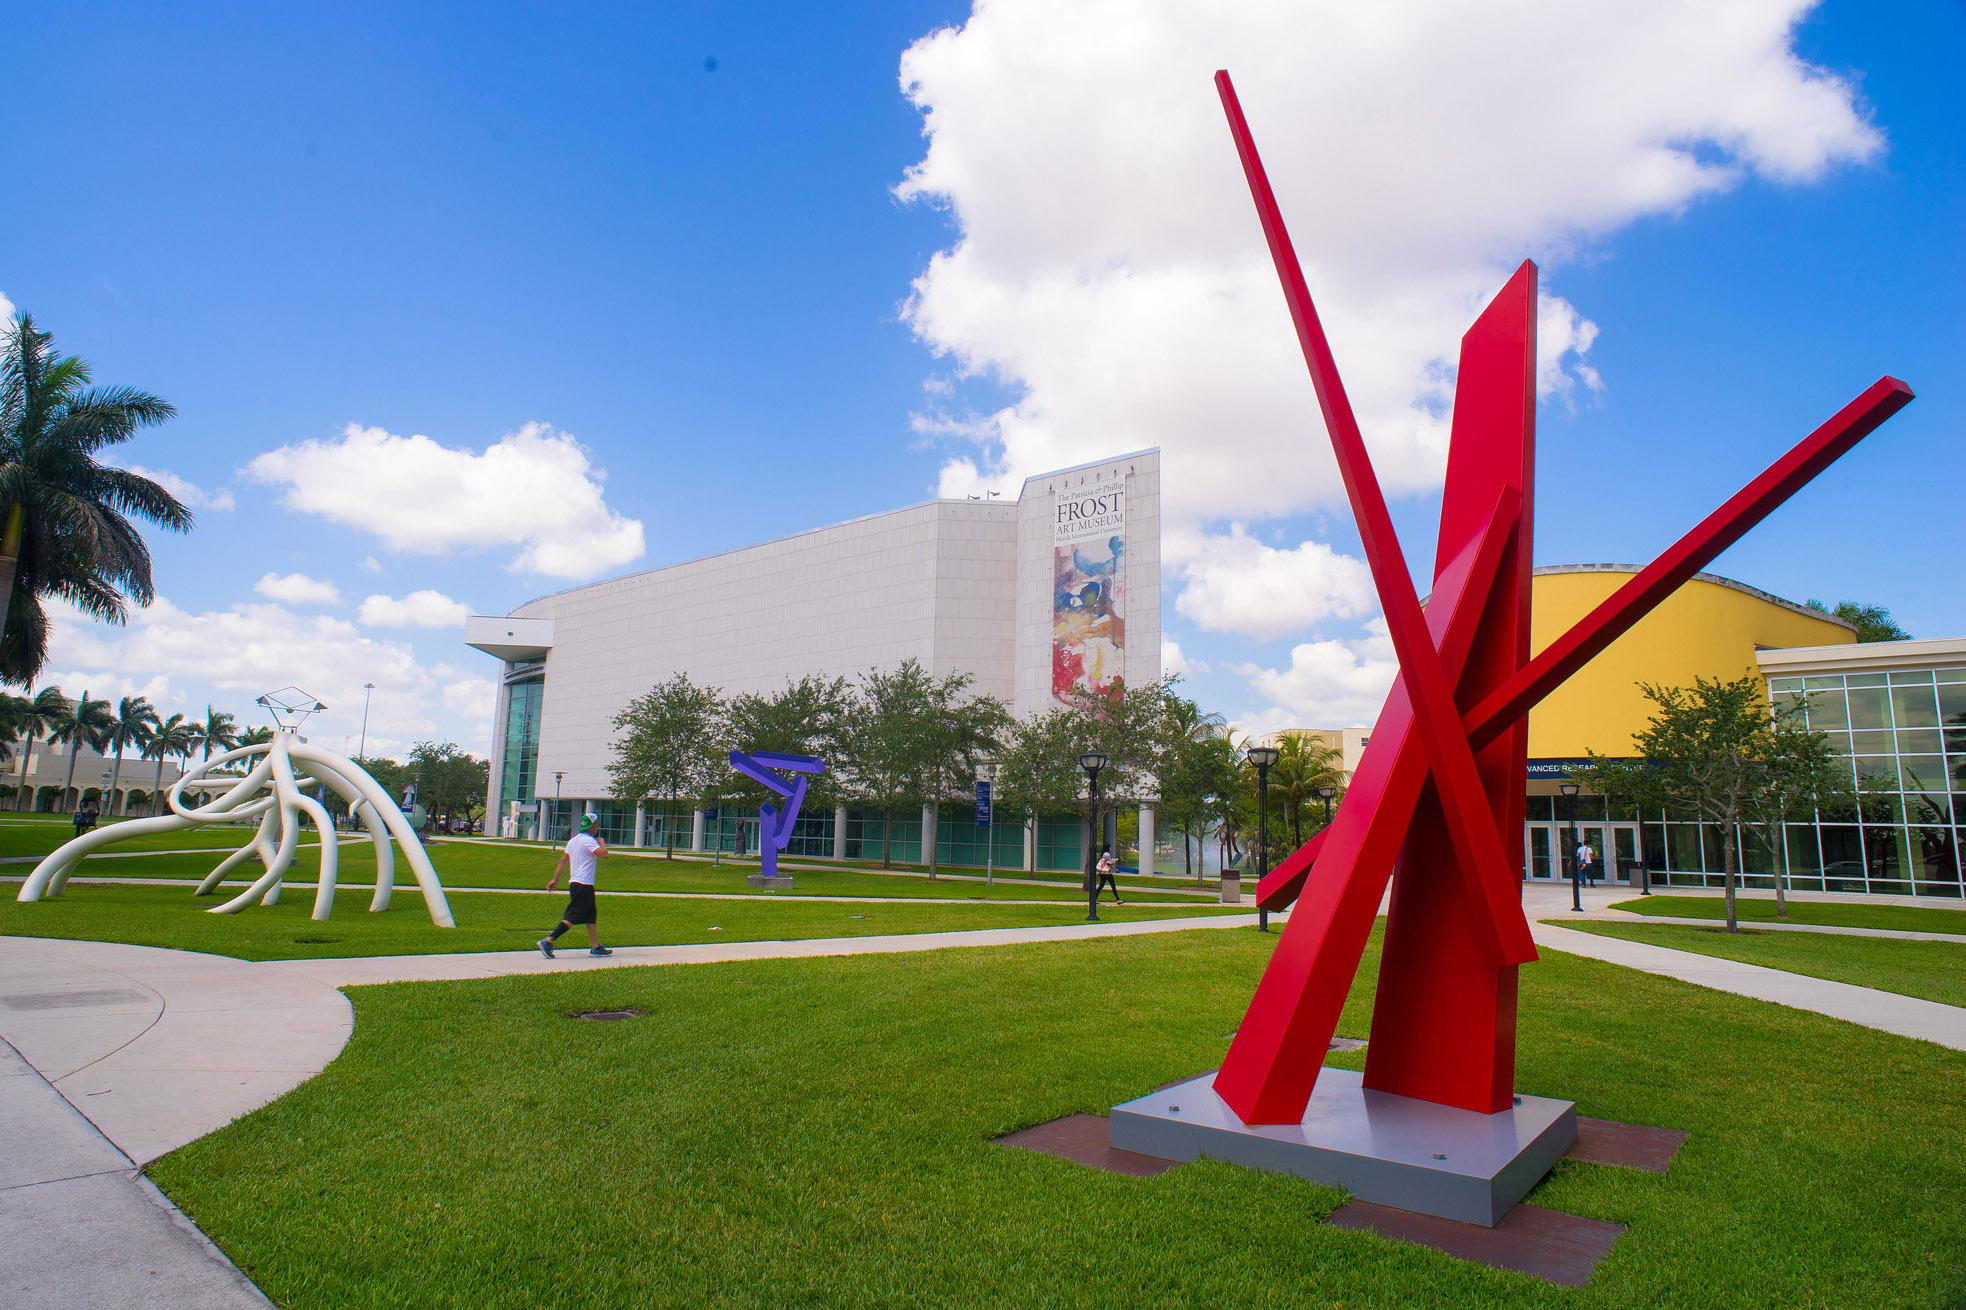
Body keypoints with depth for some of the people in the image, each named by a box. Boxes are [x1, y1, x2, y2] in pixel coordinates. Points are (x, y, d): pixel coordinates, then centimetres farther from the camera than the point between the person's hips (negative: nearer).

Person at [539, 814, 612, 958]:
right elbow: (604, 855, -23)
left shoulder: (573, 840, 14)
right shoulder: (588, 840, -13)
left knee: (591, 917, 13)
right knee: (573, 917, -8)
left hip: (573, 882, 10)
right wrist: (602, 843, -3)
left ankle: (595, 947, 16)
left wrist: (555, 880, 17)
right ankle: (548, 941, -12)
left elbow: (563, 860, 15)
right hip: (584, 885, -10)